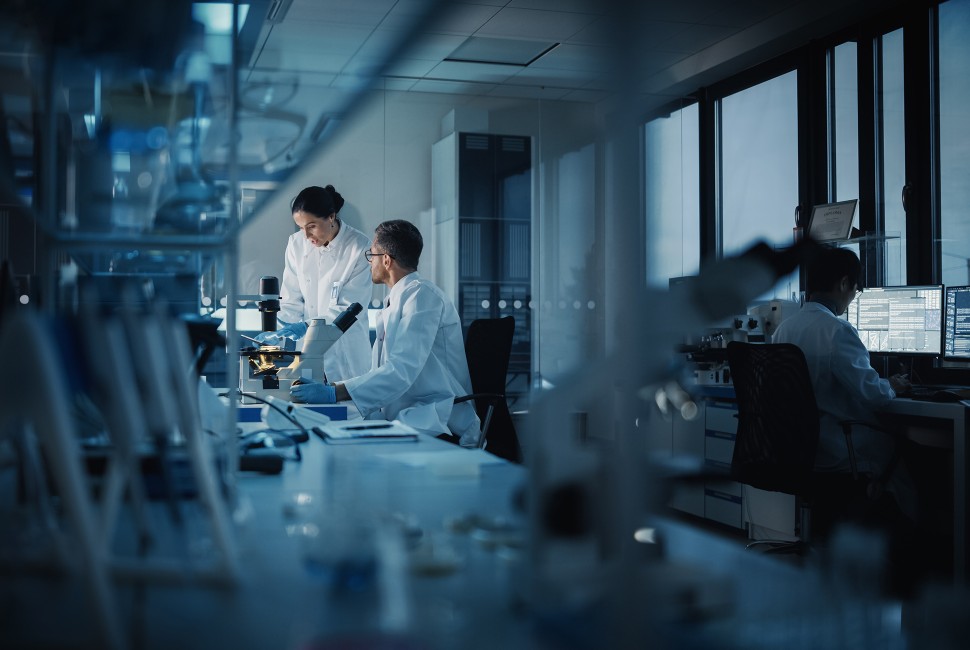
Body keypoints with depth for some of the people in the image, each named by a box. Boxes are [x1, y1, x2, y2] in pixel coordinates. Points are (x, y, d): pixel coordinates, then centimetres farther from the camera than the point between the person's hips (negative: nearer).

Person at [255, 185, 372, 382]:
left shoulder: (359, 246, -11)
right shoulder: (296, 243, 1)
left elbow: (350, 308, -13)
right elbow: (291, 298, 2)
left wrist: (307, 326, -24)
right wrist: (279, 330, -15)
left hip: (345, 350, -3)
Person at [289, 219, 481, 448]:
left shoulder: (422, 294, -10)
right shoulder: (396, 302, 19)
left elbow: (402, 371, -21)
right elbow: (382, 373, 18)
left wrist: (334, 393, -23)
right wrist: (331, 387, 6)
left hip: (437, 428, -8)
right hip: (403, 420, 8)